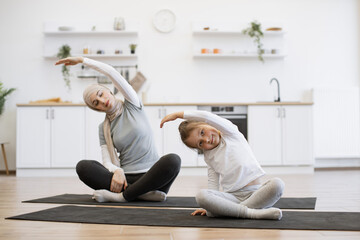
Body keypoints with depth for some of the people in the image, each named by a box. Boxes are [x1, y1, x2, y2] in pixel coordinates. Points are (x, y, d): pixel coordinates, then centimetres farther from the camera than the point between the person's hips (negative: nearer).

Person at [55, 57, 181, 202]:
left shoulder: (132, 105, 9)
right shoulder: (103, 128, 14)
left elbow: (112, 73, -4)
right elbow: (107, 161, 2)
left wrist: (82, 60, 2)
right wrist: (117, 171, -21)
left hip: (149, 175, -2)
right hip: (125, 178, 2)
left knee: (173, 160, -34)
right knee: (82, 166, -22)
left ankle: (122, 196, -29)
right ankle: (145, 193, -30)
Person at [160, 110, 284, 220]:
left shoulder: (230, 132, 5)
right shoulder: (209, 156, 17)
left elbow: (207, 117, -10)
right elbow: (213, 183, 13)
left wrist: (178, 114, -5)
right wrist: (210, 206, -3)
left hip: (254, 192, -2)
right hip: (232, 196, 2)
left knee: (277, 183, -32)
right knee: (201, 196, -27)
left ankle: (232, 210, -28)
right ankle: (251, 212, -31)